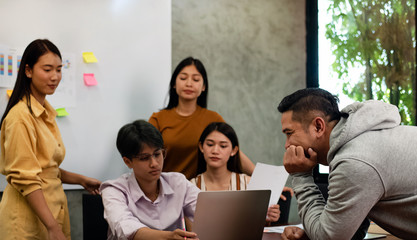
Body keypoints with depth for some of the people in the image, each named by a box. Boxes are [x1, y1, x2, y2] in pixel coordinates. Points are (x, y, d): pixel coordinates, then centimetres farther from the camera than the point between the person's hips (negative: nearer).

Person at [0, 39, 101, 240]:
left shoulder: (46, 112, 12)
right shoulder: (21, 116, -15)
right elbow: (25, 179, -19)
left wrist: (81, 180, 11)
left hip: (52, 206, 8)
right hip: (29, 216, -8)